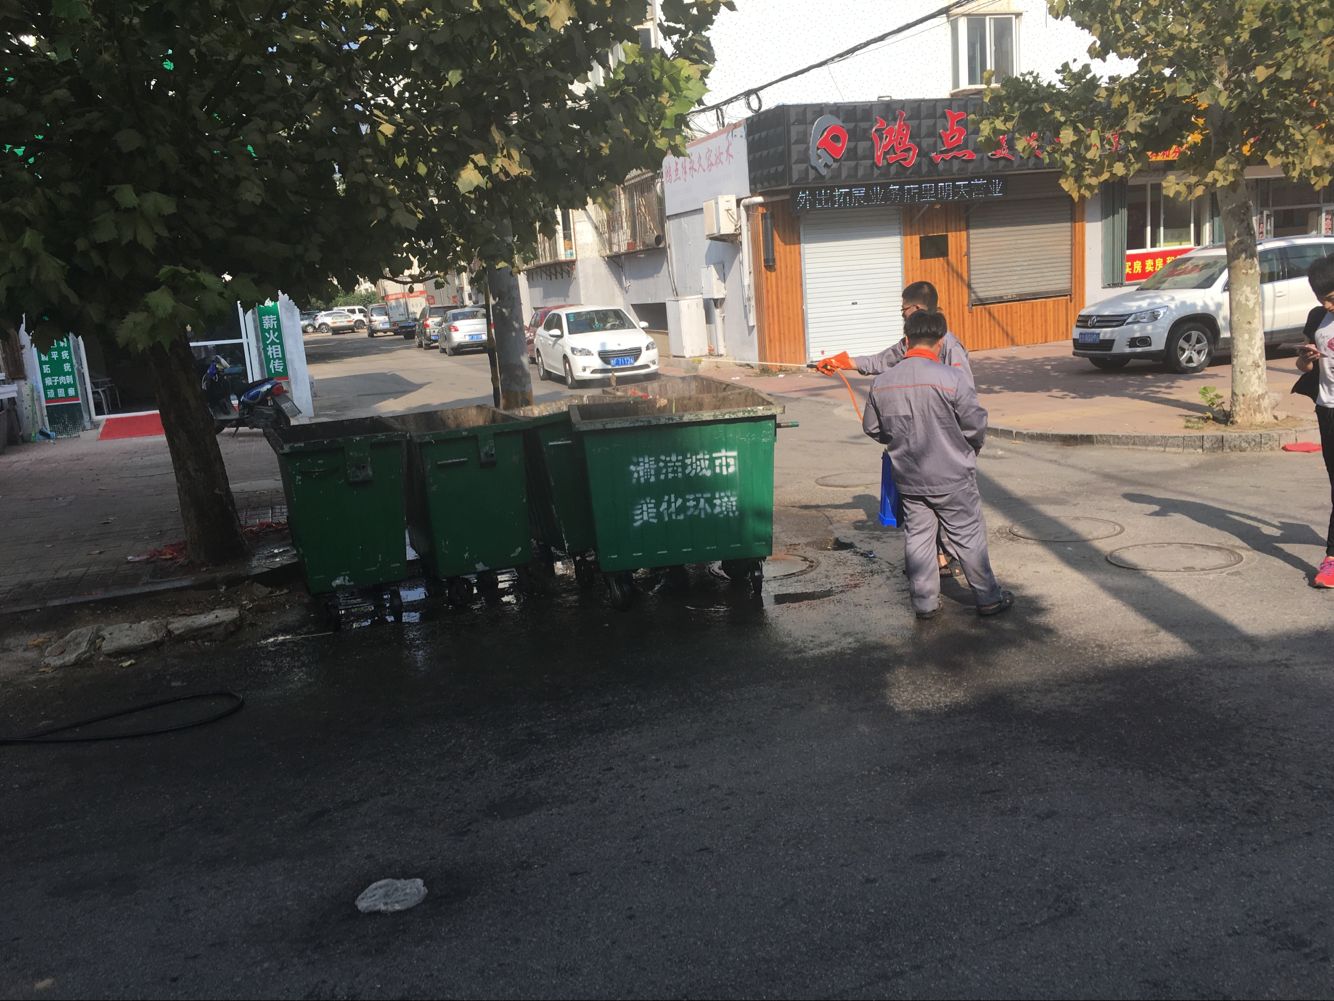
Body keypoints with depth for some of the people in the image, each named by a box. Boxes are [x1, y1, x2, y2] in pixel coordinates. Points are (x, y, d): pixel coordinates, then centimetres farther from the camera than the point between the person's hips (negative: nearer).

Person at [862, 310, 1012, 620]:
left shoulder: (881, 382, -5)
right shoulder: (952, 378, -18)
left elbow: (872, 428, 7)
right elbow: (976, 425, -12)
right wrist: (972, 449, 9)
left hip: (908, 478, 3)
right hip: (952, 478, -3)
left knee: (917, 537, 13)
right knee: (969, 536, 9)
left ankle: (925, 601, 19)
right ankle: (988, 598, 21)